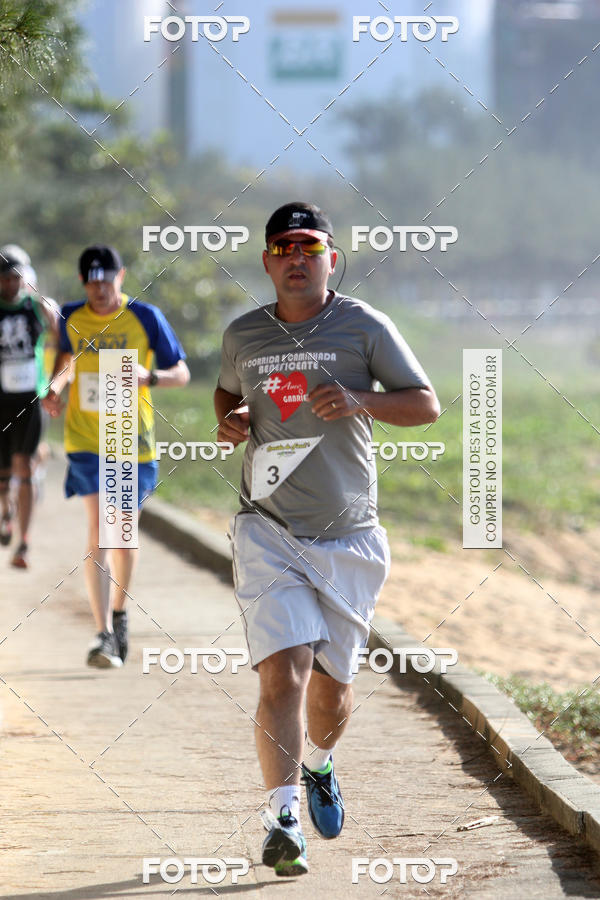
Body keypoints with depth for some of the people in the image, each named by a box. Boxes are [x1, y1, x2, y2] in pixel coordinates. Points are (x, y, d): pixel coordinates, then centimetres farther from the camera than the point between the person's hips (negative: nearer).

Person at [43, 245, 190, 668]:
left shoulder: (145, 318, -6)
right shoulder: (71, 318, 1)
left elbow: (182, 373, -3)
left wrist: (149, 377, -24)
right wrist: (55, 387, 2)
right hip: (86, 439, 0)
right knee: (99, 529, -14)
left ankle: (119, 614, 38)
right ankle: (105, 634, -19)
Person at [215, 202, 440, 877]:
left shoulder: (364, 327, -2)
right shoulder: (243, 335, 6)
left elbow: (426, 405, -1)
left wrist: (359, 401, -19)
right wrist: (229, 420, 2)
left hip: (348, 538, 0)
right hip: (268, 534, 0)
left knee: (331, 683, 11)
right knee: (282, 673, -17)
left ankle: (319, 766, 44)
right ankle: (282, 819, -18)